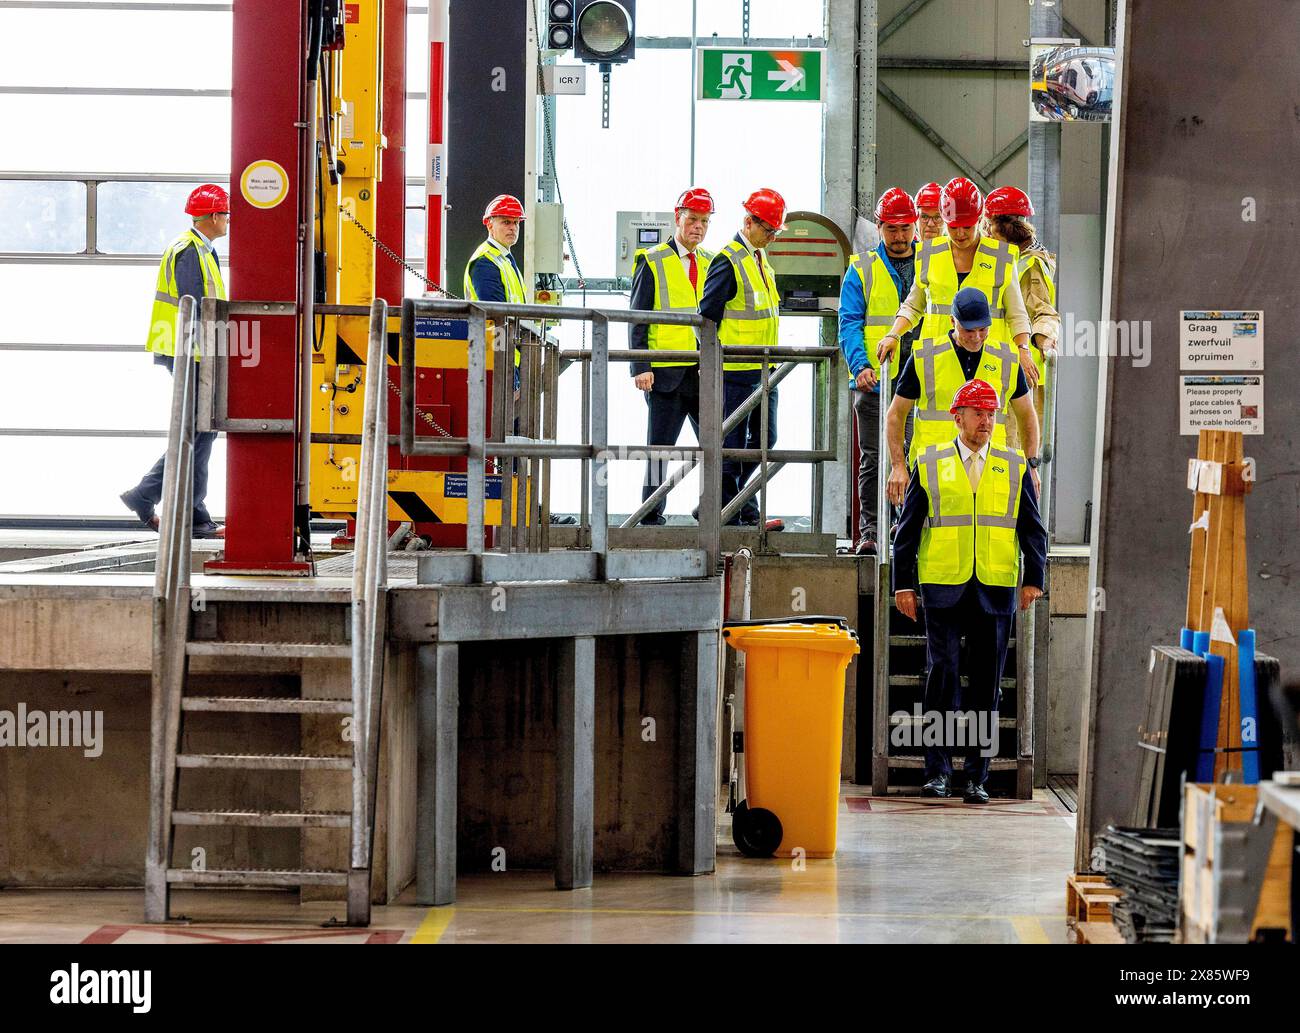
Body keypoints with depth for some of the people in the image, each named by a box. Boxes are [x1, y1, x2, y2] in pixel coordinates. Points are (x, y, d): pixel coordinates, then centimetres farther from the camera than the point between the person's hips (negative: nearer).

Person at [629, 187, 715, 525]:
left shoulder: (710, 263, 14)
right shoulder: (653, 262, 0)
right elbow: (637, 317, -3)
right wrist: (640, 367, -11)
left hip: (706, 372, 4)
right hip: (666, 371, -4)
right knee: (660, 444, 1)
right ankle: (651, 515, 8)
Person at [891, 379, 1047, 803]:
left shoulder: (1014, 467, 10)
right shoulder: (930, 465, 7)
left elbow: (1033, 529, 11)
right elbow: (908, 529, 9)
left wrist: (1034, 578, 0)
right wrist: (904, 584, 3)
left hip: (995, 591, 1)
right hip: (943, 588, -1)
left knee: (987, 684, 3)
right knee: (943, 673, -8)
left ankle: (978, 775, 9)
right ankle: (938, 770, 0)